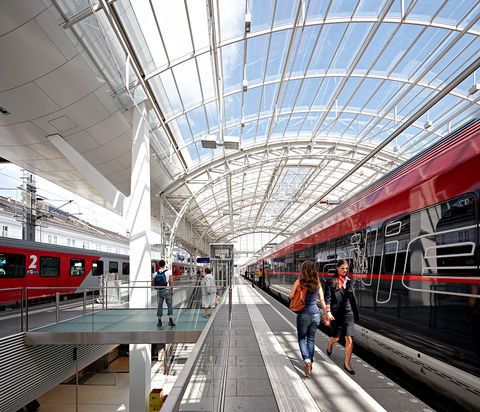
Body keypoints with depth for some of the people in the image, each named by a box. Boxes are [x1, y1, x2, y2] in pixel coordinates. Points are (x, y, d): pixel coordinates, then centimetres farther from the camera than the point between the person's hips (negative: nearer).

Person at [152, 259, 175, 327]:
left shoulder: (156, 273, 1)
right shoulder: (168, 272, -8)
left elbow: (152, 283, 8)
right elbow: (171, 282, -8)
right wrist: (172, 290, 2)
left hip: (159, 291, 3)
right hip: (167, 291, -3)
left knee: (160, 306, 10)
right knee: (170, 306, 4)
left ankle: (159, 322, 13)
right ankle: (170, 320, -3)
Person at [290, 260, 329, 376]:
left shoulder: (300, 282, -12)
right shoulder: (318, 283, 0)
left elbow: (291, 296, -6)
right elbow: (322, 300, 5)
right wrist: (325, 314, 14)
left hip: (303, 315, -4)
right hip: (315, 314, 4)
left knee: (301, 338, 13)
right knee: (311, 339, 19)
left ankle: (307, 362, -4)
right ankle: (310, 362, 26)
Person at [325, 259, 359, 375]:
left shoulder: (348, 281, 8)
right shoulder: (331, 282, -3)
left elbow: (353, 299, 14)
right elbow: (327, 298, -7)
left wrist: (356, 314, 15)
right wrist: (328, 311, -18)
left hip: (348, 312, 3)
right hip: (336, 313, -3)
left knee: (349, 339, -2)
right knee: (336, 338, 8)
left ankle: (347, 364, 13)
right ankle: (330, 344, 44)